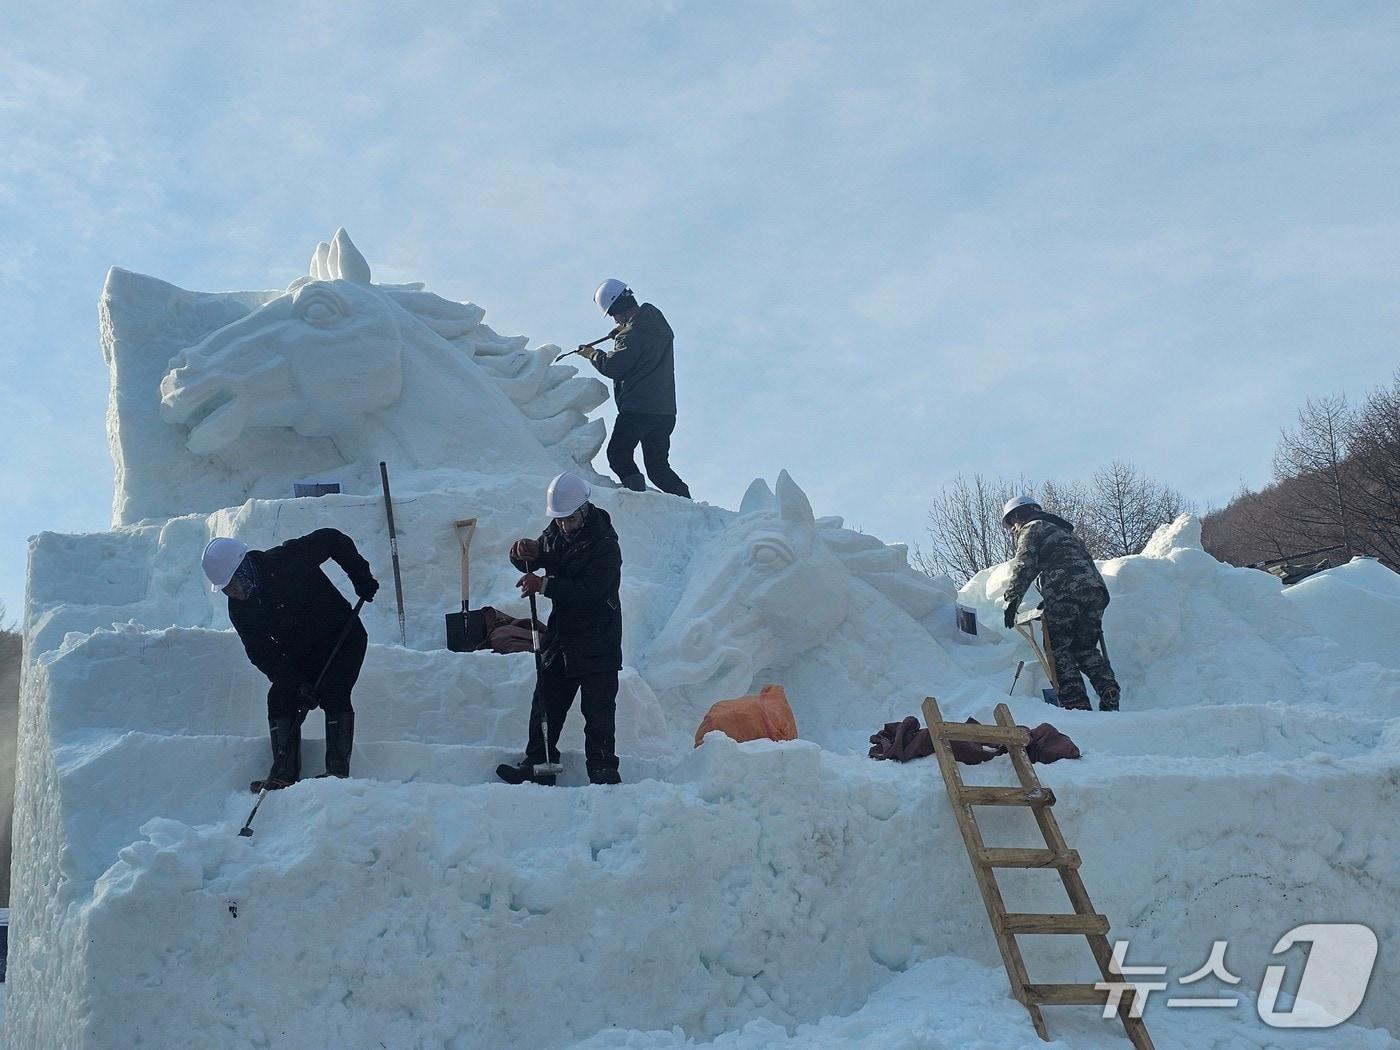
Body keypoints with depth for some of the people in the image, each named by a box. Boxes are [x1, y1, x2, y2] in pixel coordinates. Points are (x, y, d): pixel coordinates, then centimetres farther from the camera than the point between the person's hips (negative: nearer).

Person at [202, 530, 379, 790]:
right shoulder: (240, 611, -10)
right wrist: (298, 685, -25)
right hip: (300, 656, 5)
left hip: (343, 639, -5)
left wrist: (362, 578, -14)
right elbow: (261, 654, -13)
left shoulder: (289, 559, -26)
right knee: (280, 698, -10)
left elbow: (334, 539, -13)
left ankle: (338, 769, -19)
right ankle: (284, 773, -10)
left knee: (333, 693, -21)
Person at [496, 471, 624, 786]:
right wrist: (525, 553, -12)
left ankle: (603, 769, -1)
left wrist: (544, 585, -28)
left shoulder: (605, 545, -17)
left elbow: (589, 591, -26)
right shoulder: (557, 533, 7)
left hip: (598, 644, -7)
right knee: (546, 702, 11)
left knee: (598, 710, -6)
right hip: (560, 636, 7)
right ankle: (537, 765, 19)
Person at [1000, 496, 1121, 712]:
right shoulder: (1064, 530, 36)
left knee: (1059, 650, -1)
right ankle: (1109, 692, -5)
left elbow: (1024, 566, -3)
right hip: (1095, 590, 8)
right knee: (1086, 648, 16)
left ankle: (1076, 702, -13)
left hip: (1064, 593, -7)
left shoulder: (1032, 528, 12)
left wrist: (1012, 600, -5)